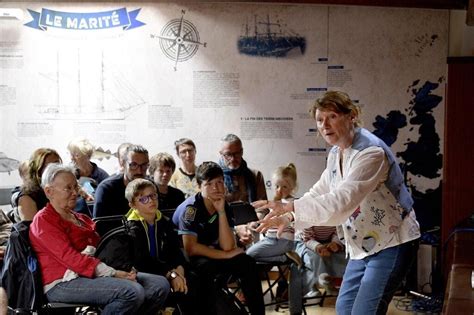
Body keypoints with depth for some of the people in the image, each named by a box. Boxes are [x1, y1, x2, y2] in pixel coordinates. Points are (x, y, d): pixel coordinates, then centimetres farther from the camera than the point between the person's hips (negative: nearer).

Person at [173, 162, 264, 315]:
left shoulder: (225, 207, -3)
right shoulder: (190, 208, -19)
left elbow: (227, 247, -14)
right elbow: (191, 248, -26)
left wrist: (221, 212, -23)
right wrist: (226, 255, -20)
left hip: (211, 255, 6)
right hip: (184, 258, -6)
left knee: (247, 263, -12)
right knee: (207, 267, -36)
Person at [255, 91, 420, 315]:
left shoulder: (371, 152, -24)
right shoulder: (336, 154, 6)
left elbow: (341, 201, -34)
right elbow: (319, 194, 10)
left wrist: (289, 207, -37)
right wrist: (288, 217, -6)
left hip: (391, 244, -9)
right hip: (364, 246, 9)